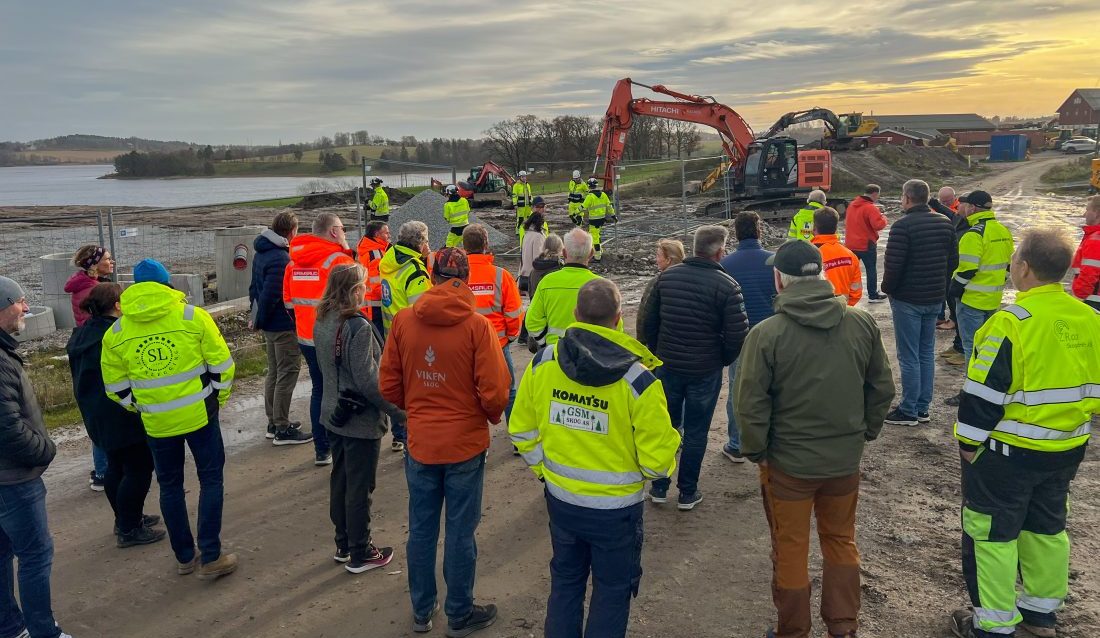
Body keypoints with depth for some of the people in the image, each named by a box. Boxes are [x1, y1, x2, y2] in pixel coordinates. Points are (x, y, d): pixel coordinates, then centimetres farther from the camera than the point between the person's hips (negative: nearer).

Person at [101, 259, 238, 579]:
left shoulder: (116, 331, 1)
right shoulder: (192, 316, -8)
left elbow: (116, 384, 6)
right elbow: (221, 364, -5)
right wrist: (218, 399, 9)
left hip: (156, 422, 3)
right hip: (199, 414, -2)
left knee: (170, 485, 17)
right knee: (210, 480, 9)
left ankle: (184, 556, 26)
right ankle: (211, 558, 8)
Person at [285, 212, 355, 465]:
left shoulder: (294, 262, 7)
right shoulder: (339, 260, -15)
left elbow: (289, 301, 14)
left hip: (306, 339, 7)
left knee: (319, 390, 18)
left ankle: (321, 450, 26)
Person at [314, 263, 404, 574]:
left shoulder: (322, 322, 2)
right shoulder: (358, 327, -23)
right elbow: (367, 380, -24)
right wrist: (399, 411, -17)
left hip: (334, 414, 8)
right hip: (362, 420, -8)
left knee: (339, 480, 19)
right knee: (360, 487, 5)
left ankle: (343, 545, 33)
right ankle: (360, 554, 18)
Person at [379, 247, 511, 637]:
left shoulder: (403, 320, -6)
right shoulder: (477, 326, -16)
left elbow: (389, 385, 0)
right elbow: (494, 392, -16)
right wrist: (493, 417, 6)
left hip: (419, 442, 3)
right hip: (465, 443, -3)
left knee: (421, 529, 17)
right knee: (460, 532, 11)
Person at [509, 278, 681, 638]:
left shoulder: (543, 363, -11)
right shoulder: (638, 380, -23)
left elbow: (522, 430, -1)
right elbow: (658, 460, -19)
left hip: (560, 499, 4)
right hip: (616, 508, -4)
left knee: (565, 581, 26)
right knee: (612, 591, 19)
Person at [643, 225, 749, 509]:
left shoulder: (666, 276, -2)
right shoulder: (726, 286, -16)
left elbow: (649, 320, 2)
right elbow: (737, 334, -16)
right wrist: (724, 360, 3)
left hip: (668, 367, 3)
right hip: (705, 370, -3)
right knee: (696, 432, 11)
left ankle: (659, 487, 26)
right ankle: (687, 492, 22)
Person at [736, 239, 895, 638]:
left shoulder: (766, 334, -19)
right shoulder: (863, 324, -6)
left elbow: (751, 404, -16)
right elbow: (882, 388, 3)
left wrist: (755, 451, -2)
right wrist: (864, 432, 16)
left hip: (788, 463, -3)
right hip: (846, 460, 4)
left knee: (790, 550, 14)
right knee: (841, 542, 23)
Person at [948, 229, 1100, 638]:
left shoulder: (1013, 321, -22)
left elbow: (984, 391, -21)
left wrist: (969, 441, -10)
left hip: (1007, 451, -7)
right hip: (1066, 450, 8)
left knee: (992, 531, 6)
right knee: (1048, 527, 22)